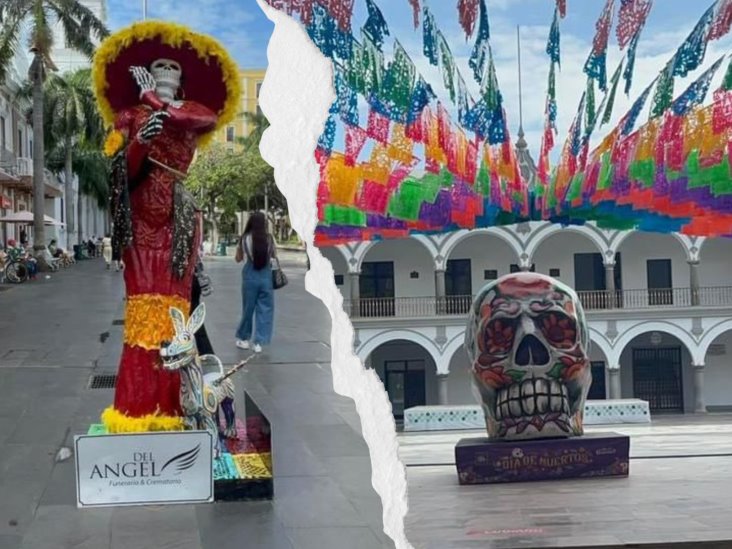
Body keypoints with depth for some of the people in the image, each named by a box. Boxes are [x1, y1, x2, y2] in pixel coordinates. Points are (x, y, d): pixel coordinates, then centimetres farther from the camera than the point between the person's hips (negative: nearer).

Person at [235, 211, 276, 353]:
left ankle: (243, 338, 25)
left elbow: (238, 259, 5)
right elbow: (274, 255, 13)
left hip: (250, 276, 0)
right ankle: (259, 342, 3)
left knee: (248, 307, 12)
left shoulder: (245, 239, -5)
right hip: (266, 276, 0)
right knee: (264, 308, 6)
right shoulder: (269, 238, -3)